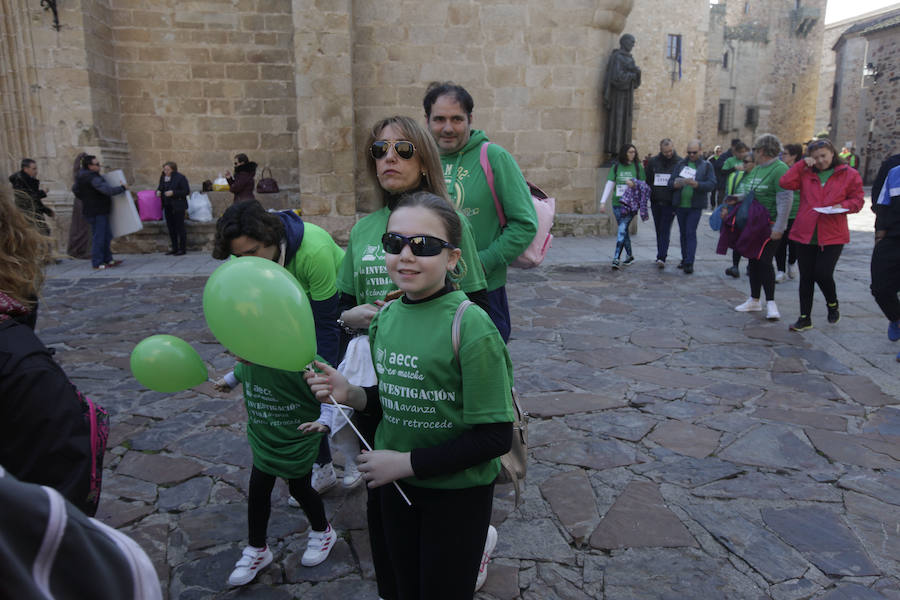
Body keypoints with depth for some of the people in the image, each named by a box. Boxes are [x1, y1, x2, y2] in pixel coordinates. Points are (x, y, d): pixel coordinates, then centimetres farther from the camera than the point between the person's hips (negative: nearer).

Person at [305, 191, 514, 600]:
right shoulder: (385, 317, -3)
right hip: (396, 485, 6)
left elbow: (495, 436, -22)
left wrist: (406, 461, -20)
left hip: (457, 492, -5)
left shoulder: (470, 326, -23)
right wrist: (350, 395, -9)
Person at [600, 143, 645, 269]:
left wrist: (634, 184, -11)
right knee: (623, 230, 8)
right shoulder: (616, 167, 7)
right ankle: (629, 255, 23)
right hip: (617, 203, 2)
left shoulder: (637, 167, 5)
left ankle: (616, 258, -17)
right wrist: (603, 202, 0)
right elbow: (609, 184, 6)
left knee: (622, 229, -14)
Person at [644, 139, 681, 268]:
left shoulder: (680, 162, -2)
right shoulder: (653, 162, 6)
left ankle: (661, 257, -14)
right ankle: (662, 255, 21)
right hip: (655, 201, 4)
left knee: (665, 230, -10)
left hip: (670, 203, -4)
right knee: (659, 230, 11)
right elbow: (647, 181, 10)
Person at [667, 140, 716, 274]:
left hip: (695, 206, -4)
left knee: (691, 233, -10)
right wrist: (676, 184, -19)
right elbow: (670, 182, 5)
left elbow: (712, 184, -8)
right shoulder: (680, 164, 10)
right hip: (680, 204, 4)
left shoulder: (706, 166, 2)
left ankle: (689, 263, -10)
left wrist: (696, 184, -25)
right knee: (683, 233, 12)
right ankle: (684, 259, 23)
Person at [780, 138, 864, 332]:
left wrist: (843, 206, -13)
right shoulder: (805, 174, 8)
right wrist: (802, 164, -6)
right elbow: (785, 182, -7)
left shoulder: (850, 175, 4)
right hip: (805, 233, 2)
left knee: (823, 274, -10)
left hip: (832, 235, -2)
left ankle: (832, 304, 23)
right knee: (806, 277, 7)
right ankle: (805, 318, 18)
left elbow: (857, 200, 6)